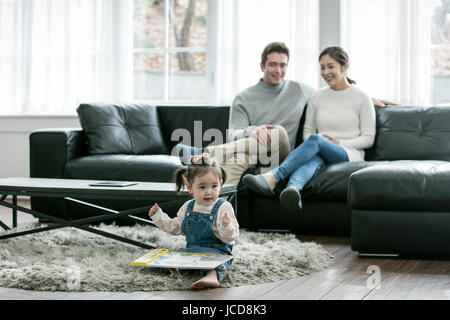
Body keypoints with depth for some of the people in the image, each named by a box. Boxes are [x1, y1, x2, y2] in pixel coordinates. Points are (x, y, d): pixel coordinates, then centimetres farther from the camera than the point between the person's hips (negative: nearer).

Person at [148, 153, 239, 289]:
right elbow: (175, 227, 23)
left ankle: (213, 275, -61)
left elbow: (231, 237, -12)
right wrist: (158, 216, 14)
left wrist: (226, 227, -34)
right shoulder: (188, 207, 10)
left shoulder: (223, 207, -8)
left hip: (217, 250, -8)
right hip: (192, 248, 8)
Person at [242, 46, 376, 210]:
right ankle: (293, 189, -71)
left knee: (315, 139, -34)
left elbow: (368, 138, 3)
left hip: (350, 155, -3)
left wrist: (339, 143, -10)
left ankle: (273, 177, -50)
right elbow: (307, 130, 19)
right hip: (320, 153, 3)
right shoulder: (317, 97, 16)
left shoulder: (361, 97, 4)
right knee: (314, 158, -37)